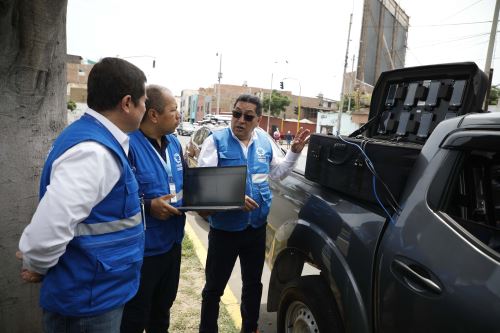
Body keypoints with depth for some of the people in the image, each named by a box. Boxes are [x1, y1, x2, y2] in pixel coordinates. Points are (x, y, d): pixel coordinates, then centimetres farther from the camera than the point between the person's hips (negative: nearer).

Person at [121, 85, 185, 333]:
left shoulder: (173, 142, 6)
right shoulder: (128, 144, -22)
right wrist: (149, 206, -28)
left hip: (171, 242, 8)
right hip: (142, 249, -7)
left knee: (162, 308, 27)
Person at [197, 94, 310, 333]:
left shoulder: (265, 141, 5)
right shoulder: (216, 141, -9)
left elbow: (278, 172, 17)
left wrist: (294, 152, 3)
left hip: (257, 226, 5)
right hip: (224, 228, -4)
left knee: (253, 283, 21)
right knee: (214, 287, 9)